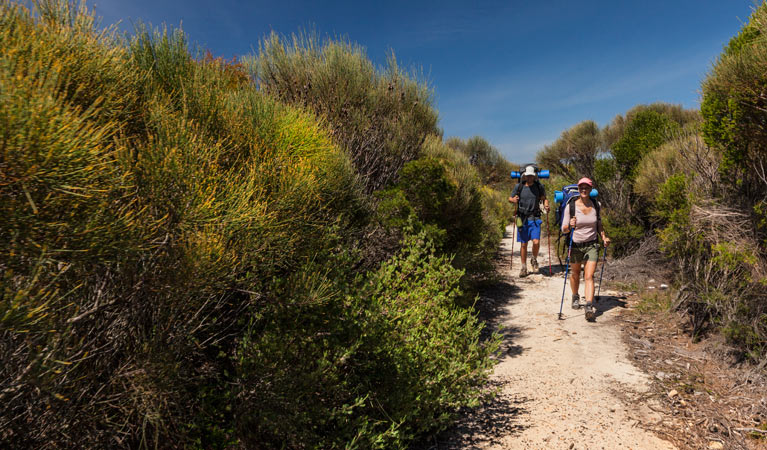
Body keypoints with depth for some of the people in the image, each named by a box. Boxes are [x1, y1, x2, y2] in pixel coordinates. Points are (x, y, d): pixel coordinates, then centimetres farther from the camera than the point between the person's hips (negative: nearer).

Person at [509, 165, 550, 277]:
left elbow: (544, 198, 14)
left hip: (535, 218, 0)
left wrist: (546, 205, -7)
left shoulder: (539, 186, 3)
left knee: (536, 242, -13)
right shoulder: (519, 186, 1)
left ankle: (534, 260, 18)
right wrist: (513, 199, -12)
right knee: (523, 244, 5)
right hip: (522, 218, 0)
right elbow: (510, 198, 10)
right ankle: (524, 268, 18)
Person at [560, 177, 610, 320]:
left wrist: (604, 237, -4)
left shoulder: (595, 205, 1)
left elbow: (599, 226, 14)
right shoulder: (571, 206, -8)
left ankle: (589, 307, -16)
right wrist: (570, 226, -31)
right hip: (575, 245, 0)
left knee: (589, 276, -12)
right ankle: (575, 297, 43)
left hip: (592, 245, 1)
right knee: (575, 275, 17)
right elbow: (564, 229, -8)